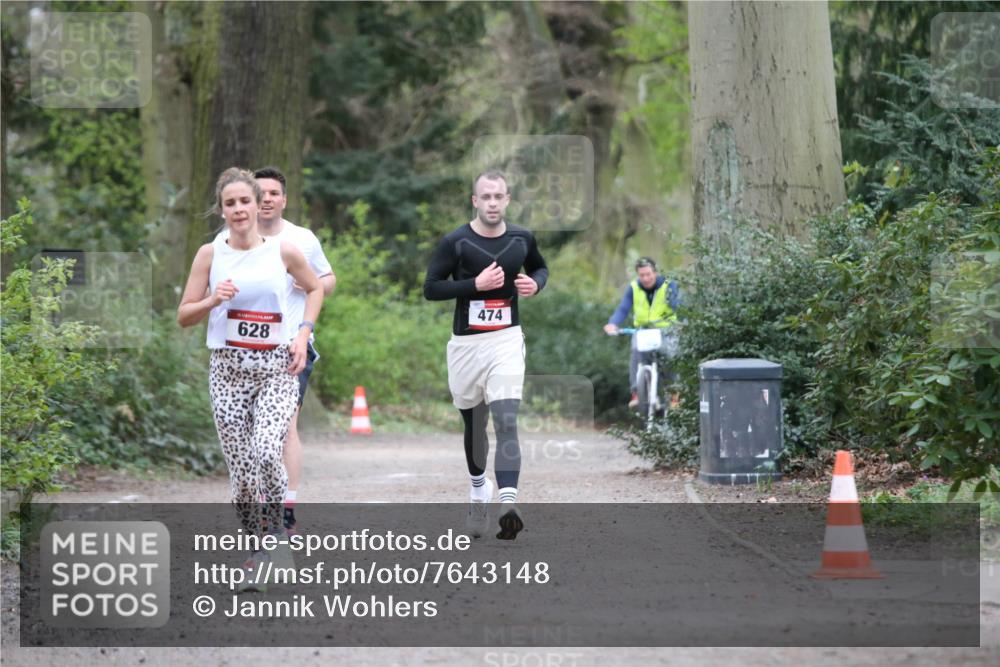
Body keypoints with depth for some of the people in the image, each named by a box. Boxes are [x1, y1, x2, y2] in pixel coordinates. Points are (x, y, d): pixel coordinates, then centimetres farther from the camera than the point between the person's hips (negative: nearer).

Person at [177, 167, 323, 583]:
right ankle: (255, 545, 15)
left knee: (266, 451, -22)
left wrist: (303, 334, 5)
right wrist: (213, 301, -15)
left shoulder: (283, 252, 1)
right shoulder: (210, 255, 1)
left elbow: (315, 288, 19)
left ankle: (277, 526, 1)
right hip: (228, 368, 1)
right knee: (240, 466, 0)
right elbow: (183, 317, 5)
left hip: (277, 366, -1)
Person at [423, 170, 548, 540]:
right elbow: (431, 288, -8)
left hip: (506, 342, 0)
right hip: (466, 343, 0)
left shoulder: (522, 239, 4)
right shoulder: (455, 242, -6)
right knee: (473, 424, 15)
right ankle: (478, 489, 40)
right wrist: (476, 284, -19)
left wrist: (535, 283, 0)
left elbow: (540, 267, 23)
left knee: (506, 422, -17)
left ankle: (508, 504, -28)